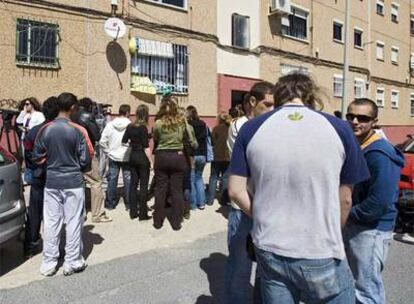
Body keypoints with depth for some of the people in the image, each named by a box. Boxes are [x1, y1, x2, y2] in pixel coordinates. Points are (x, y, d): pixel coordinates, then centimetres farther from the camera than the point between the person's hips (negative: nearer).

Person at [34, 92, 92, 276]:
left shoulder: (45, 130, -4)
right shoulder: (78, 130, -12)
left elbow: (37, 157, 4)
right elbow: (86, 160, -8)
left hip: (51, 182, 3)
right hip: (73, 182, -3)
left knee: (51, 223, 10)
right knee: (73, 223, 7)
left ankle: (48, 264, 19)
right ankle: (72, 263, 16)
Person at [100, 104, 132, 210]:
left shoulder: (110, 125, -5)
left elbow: (102, 141, -7)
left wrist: (108, 151, 5)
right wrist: (132, 151, -1)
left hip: (113, 157, 2)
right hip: (127, 157, -2)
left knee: (112, 180, 11)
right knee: (128, 180, 8)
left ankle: (110, 203, 19)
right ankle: (128, 203, 15)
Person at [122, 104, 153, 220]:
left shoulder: (130, 127, 4)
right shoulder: (143, 128, -14)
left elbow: (124, 142, 8)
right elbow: (146, 147, -15)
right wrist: (151, 161, -11)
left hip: (133, 157, 6)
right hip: (142, 158, -6)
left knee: (133, 184, 12)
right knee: (143, 186, 1)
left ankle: (133, 212, 18)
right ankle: (143, 214, 7)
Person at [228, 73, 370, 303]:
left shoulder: (252, 129, -4)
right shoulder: (339, 128, -6)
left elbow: (236, 191, -2)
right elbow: (344, 199, 0)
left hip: (270, 251, 2)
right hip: (322, 254, -1)